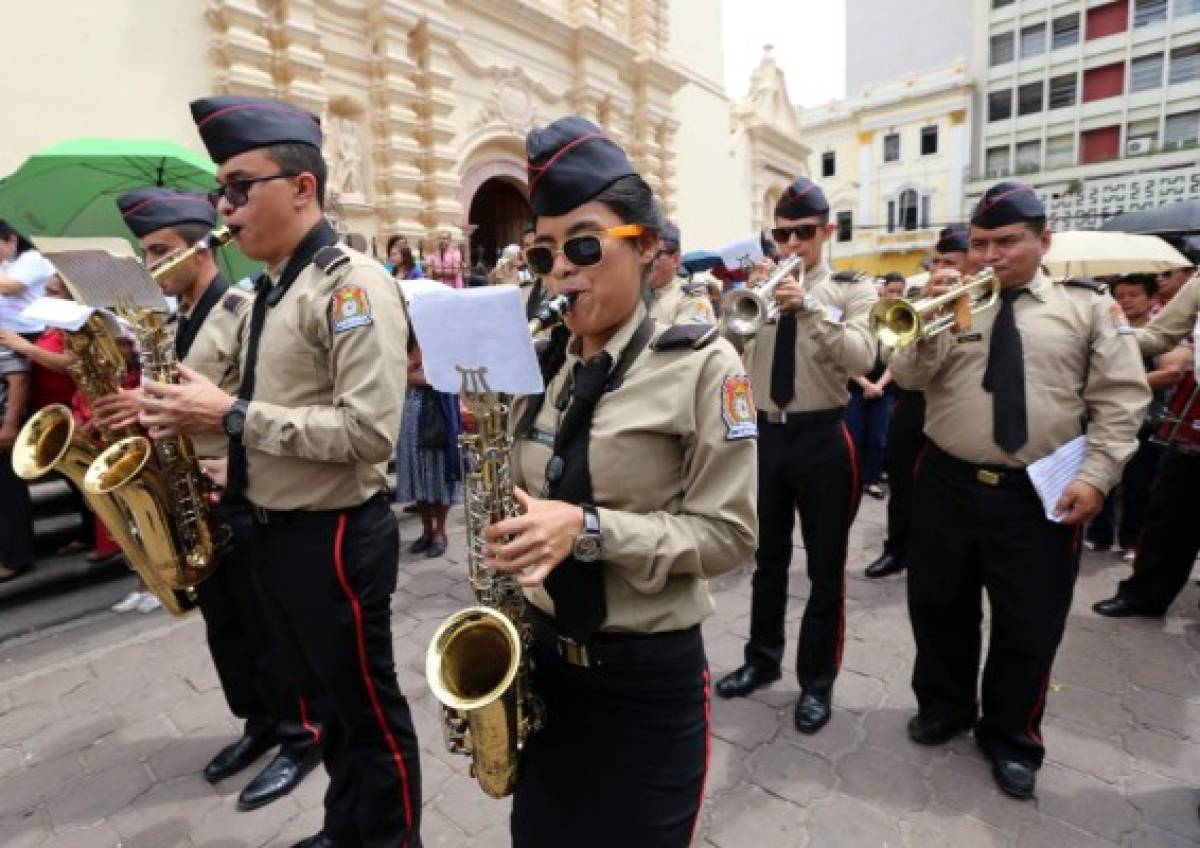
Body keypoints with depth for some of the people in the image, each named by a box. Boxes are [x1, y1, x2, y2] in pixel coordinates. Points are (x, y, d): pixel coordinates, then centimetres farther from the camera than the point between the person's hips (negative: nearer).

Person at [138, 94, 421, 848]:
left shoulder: (353, 283, -17)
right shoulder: (273, 290, 12)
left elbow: (369, 431, -26)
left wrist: (230, 416, -21)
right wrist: (235, 467, 6)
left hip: (337, 538, -9)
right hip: (275, 531, 9)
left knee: (368, 709, 9)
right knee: (325, 700, 24)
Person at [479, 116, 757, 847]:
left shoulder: (701, 365, -13)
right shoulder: (540, 365, 2)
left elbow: (729, 532, -15)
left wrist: (590, 529, -25)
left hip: (649, 674, -4)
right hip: (543, 655, 5)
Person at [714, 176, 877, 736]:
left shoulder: (852, 289, -1)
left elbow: (862, 359, -18)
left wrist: (812, 306, -27)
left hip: (822, 438, -3)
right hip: (765, 433, 3)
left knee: (824, 567, 8)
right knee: (767, 559, 17)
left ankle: (817, 681, 26)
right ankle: (762, 658, 36)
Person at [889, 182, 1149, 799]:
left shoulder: (1087, 305, 3)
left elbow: (1121, 399, -1)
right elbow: (908, 377, -4)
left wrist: (1096, 475, -11)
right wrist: (931, 326, -20)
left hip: (1038, 495, -1)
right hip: (947, 483, 2)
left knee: (1029, 626, 10)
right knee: (938, 607, 15)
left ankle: (1011, 739, 34)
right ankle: (944, 707, 39)